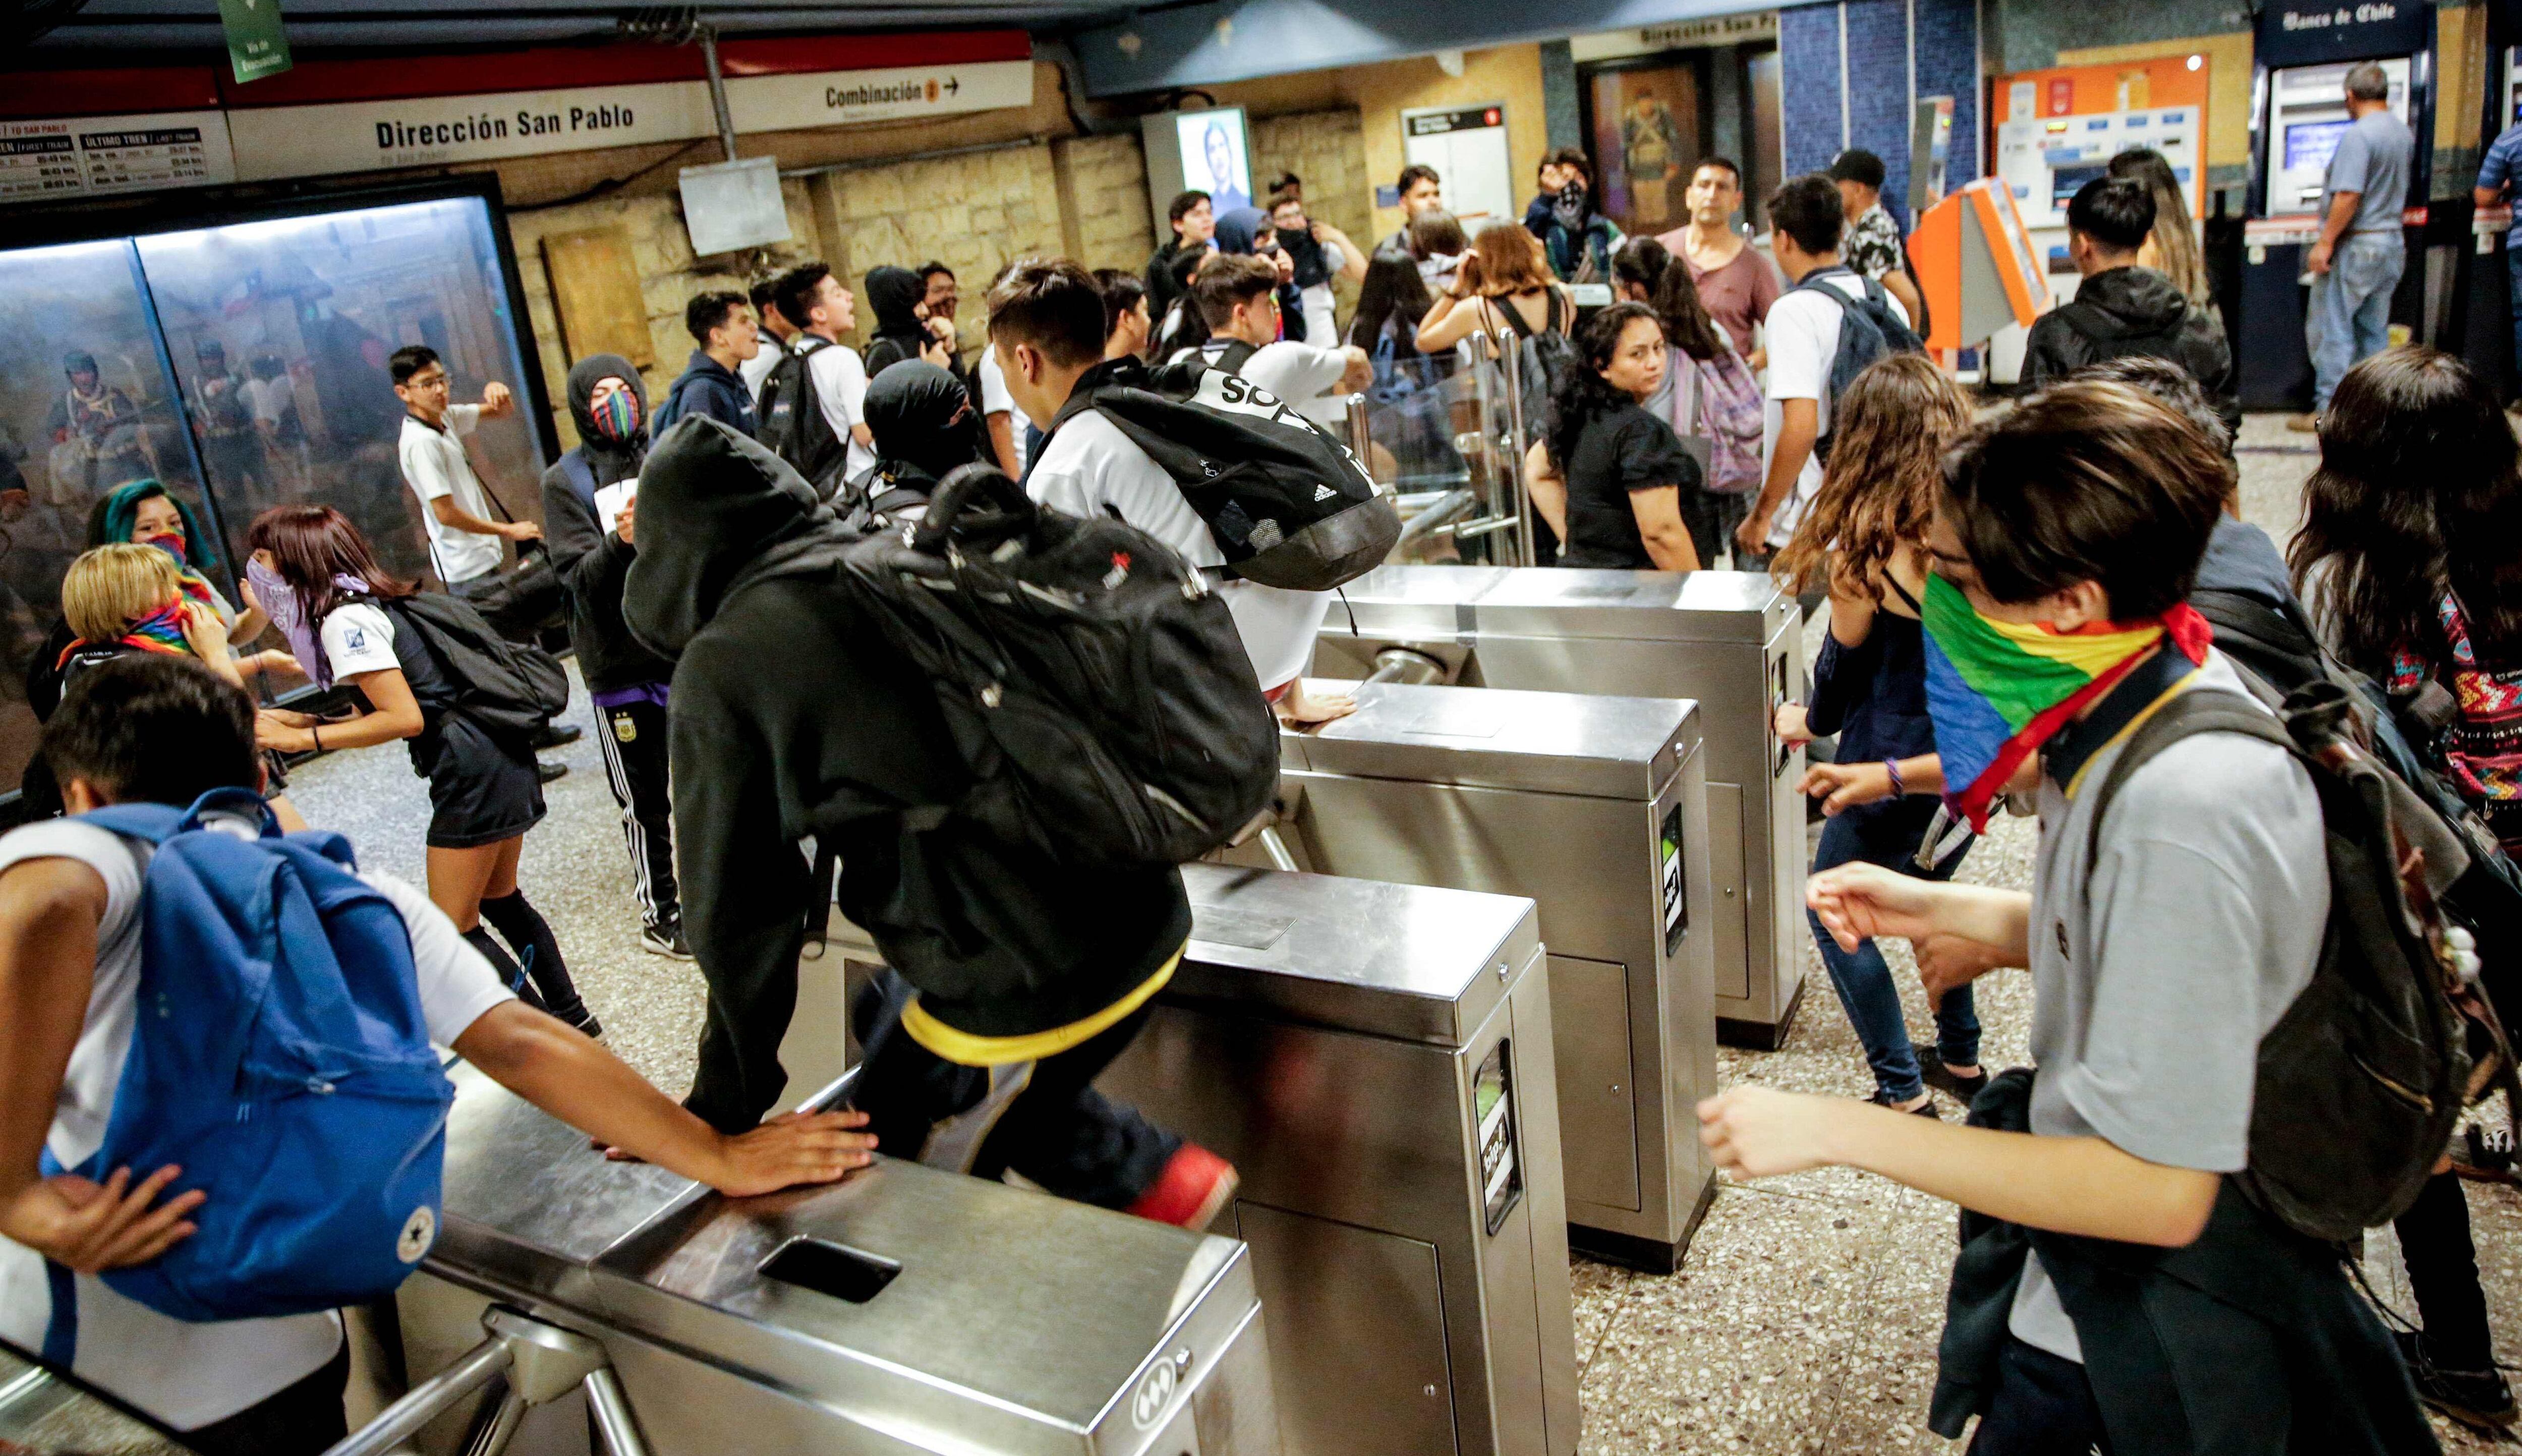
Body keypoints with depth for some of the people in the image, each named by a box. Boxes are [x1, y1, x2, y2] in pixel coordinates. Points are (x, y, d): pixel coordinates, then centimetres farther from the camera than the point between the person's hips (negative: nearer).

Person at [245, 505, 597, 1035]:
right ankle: (573, 1019, 29)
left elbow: (403, 718, -19)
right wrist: (301, 721, 9)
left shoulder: (344, 619, -13)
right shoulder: (366, 603, 15)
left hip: (472, 770, -10)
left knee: (455, 928, 1)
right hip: (501, 756, 10)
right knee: (499, 901, 21)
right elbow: (383, 707, 15)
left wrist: (303, 739, -14)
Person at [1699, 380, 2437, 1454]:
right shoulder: (2152, 697, -6)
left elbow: (2156, 1187, -31)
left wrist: (1836, 1130, -29)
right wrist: (1939, 911, -4)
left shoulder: (2182, 810, -35)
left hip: (2155, 1330, -8)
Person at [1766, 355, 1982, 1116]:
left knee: (1833, 914, 12)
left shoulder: (1864, 551, -19)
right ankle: (1961, 1057, 41)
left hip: (1893, 772, -7)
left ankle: (1904, 1090, 16)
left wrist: (1807, 719, 13)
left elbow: (1844, 668, -6)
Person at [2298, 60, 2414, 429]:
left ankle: (2329, 410, -6)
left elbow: (2348, 196, -22)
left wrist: (2325, 242, -18)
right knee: (2374, 332, 11)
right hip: (2392, 242, 8)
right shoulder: (2404, 133, 11)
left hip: (2356, 245, -8)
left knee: (2331, 329, -4)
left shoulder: (2358, 135, -16)